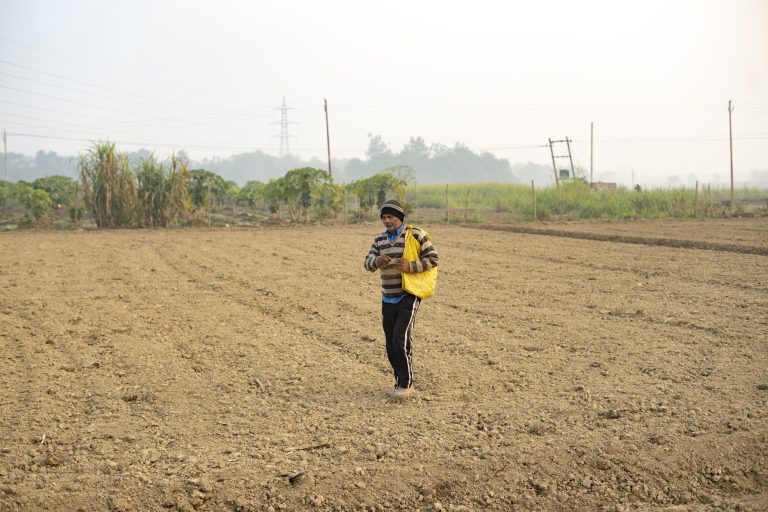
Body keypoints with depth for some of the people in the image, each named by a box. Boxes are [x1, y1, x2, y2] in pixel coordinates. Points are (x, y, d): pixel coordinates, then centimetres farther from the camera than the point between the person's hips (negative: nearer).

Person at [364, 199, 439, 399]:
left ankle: (407, 383, -3)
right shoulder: (379, 240, 11)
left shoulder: (415, 235, -6)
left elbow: (433, 259, -6)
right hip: (388, 299, 6)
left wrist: (411, 266, -21)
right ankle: (400, 382, 21)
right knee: (391, 345, 8)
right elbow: (368, 263, 2)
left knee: (401, 339, -15)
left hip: (408, 297, -6)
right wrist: (377, 261, -22)